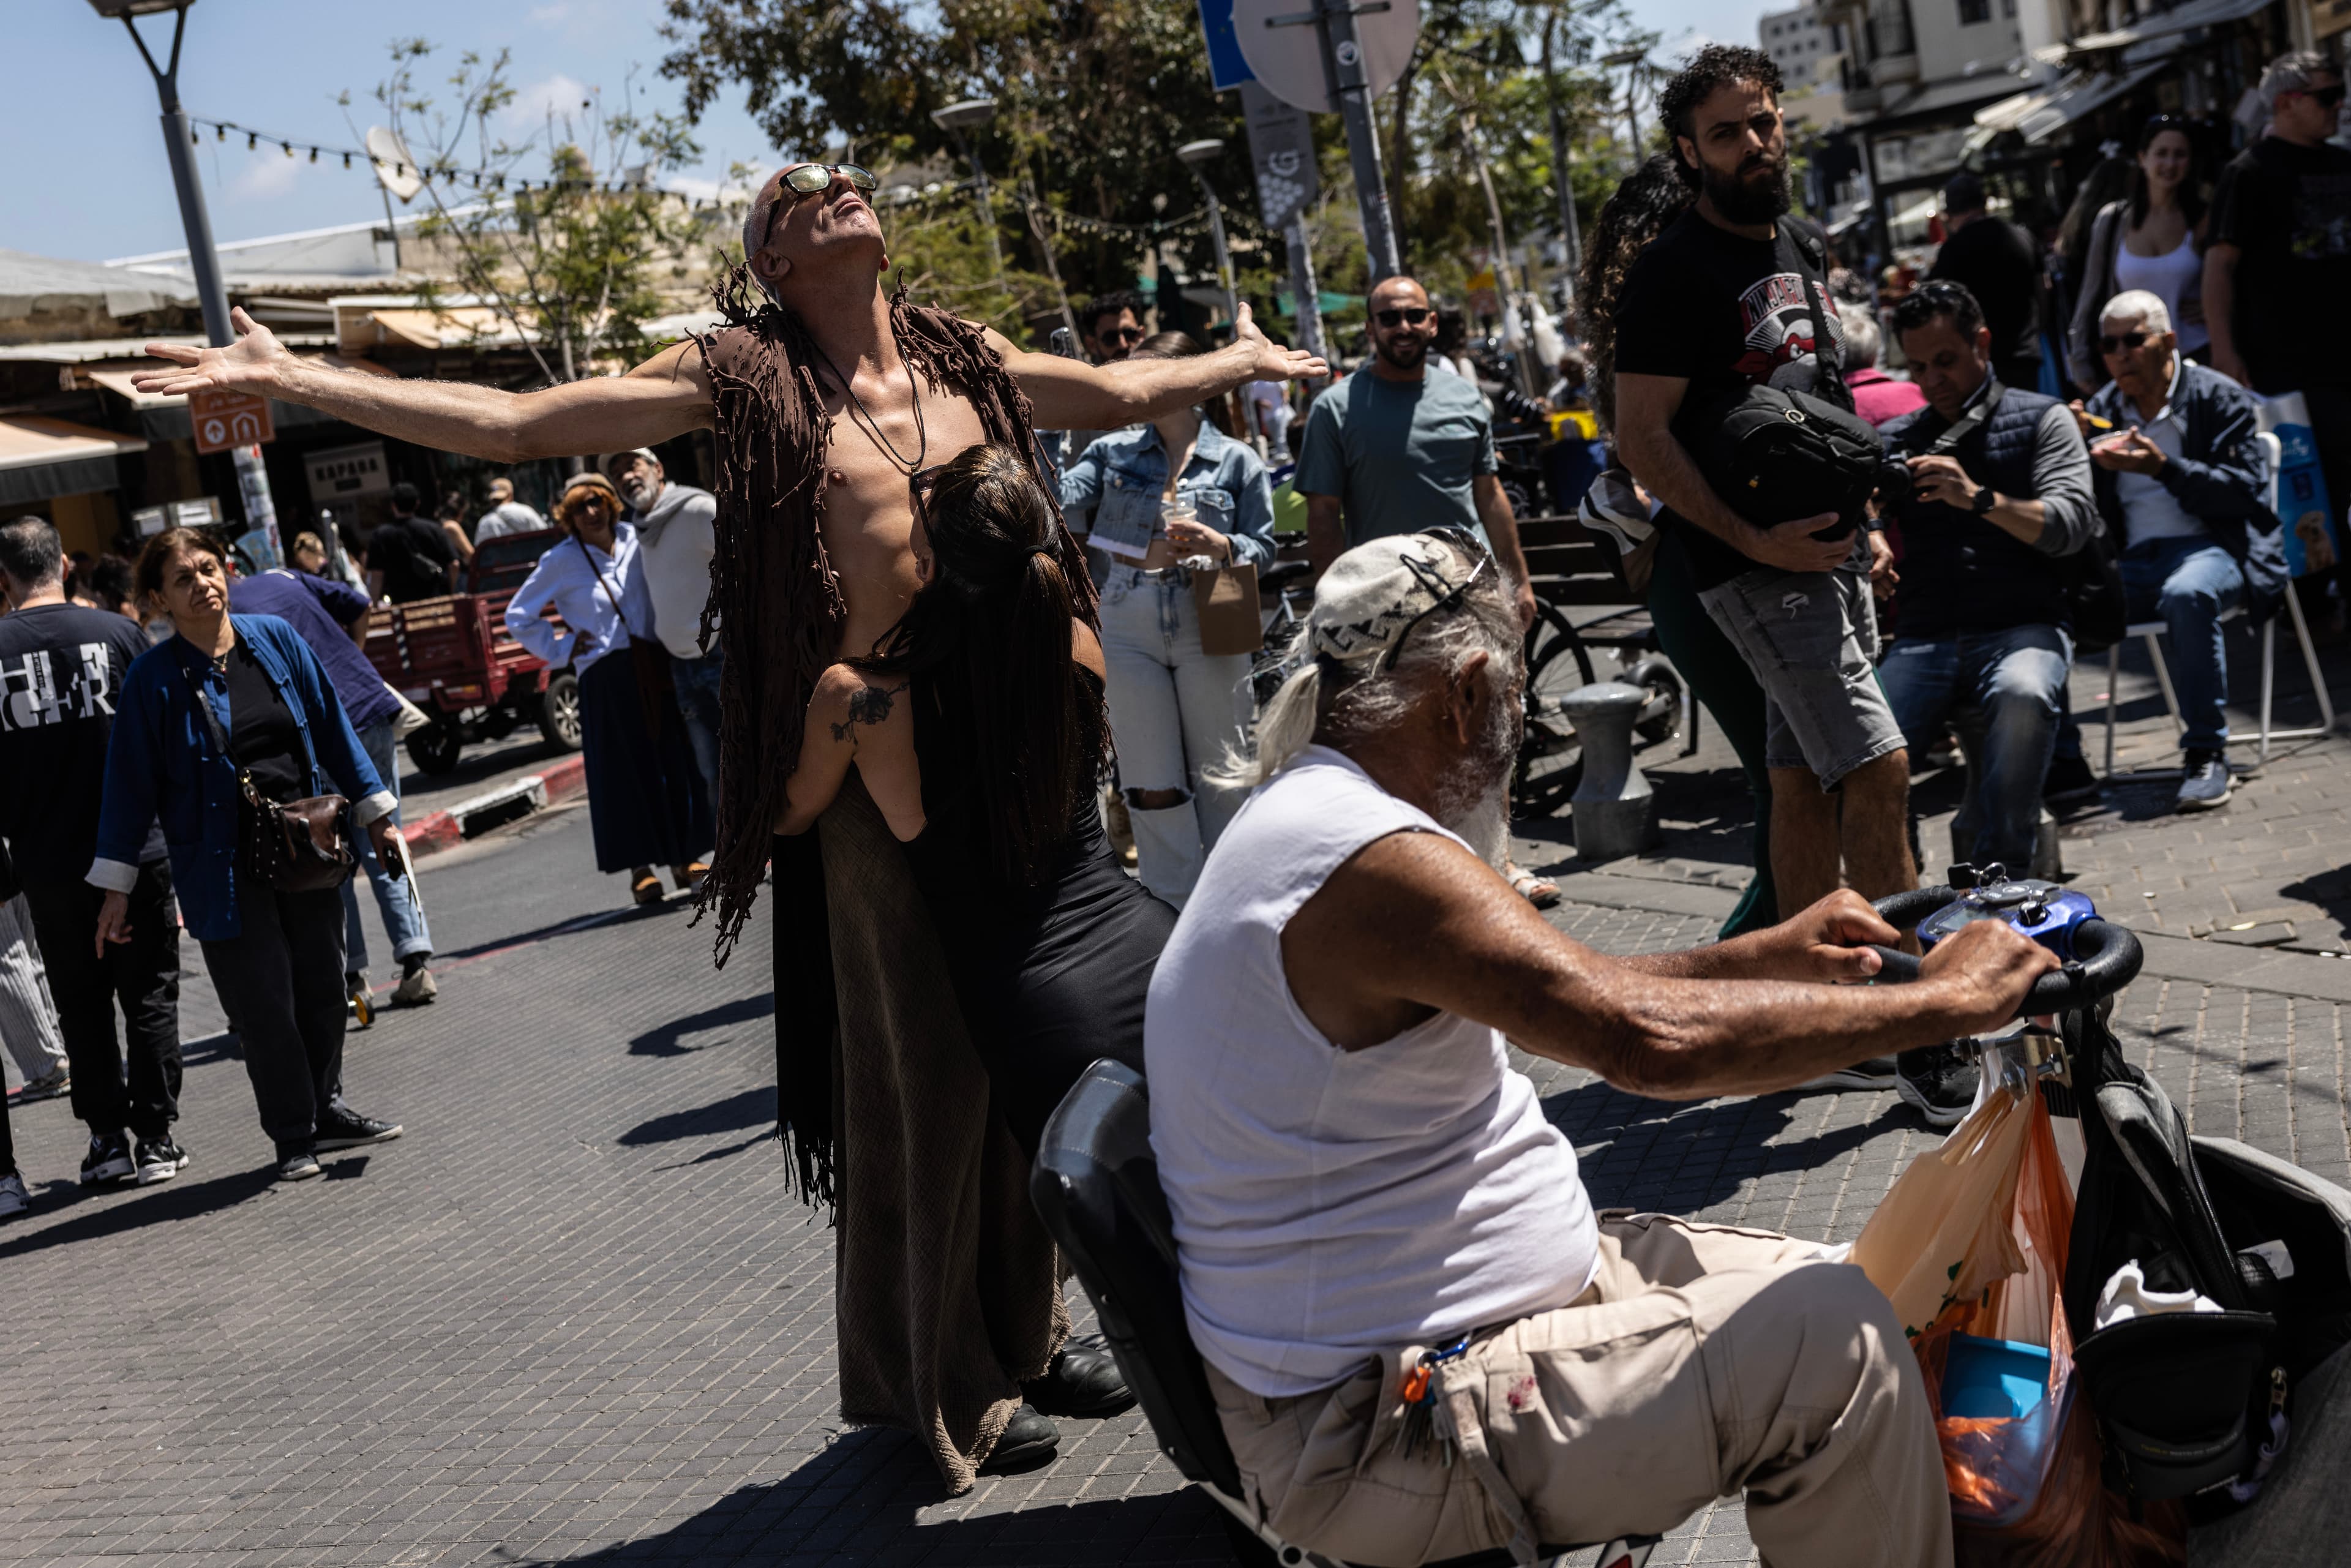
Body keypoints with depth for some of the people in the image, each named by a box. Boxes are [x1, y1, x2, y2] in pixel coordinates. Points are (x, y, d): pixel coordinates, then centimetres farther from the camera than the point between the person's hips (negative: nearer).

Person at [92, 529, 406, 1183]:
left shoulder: (276, 639, 3)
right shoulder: (153, 678, -7)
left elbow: (331, 729, 10)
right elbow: (130, 783, -4)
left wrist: (374, 812, 11)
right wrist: (117, 888, -3)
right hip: (224, 870, -4)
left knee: (324, 987, 11)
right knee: (265, 1003, 1)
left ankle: (325, 1110, 29)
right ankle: (293, 1136, 16)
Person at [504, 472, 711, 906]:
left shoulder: (636, 540, 8)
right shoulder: (561, 562, -1)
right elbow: (518, 616, 6)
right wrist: (560, 650, 1)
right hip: (606, 679, -3)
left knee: (678, 761, 3)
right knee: (626, 771, -1)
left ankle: (686, 858, 14)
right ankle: (640, 867, 8)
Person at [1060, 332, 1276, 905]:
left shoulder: (1237, 460, 2)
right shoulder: (1114, 451, 6)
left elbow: (1263, 547, 2)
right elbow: (1060, 502, -6)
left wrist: (1219, 546, -17)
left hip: (1207, 626, -1)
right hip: (1127, 626, 2)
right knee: (1149, 779, 5)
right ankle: (1175, 907, 16)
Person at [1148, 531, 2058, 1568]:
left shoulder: (1305, 815, 10)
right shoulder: (1371, 860, -25)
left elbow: (1564, 995, 18)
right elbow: (1653, 1038, -32)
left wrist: (1763, 955, 13)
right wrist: (1947, 998, -21)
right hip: (1376, 1435, -11)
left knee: (1803, 1290, 14)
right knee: (1837, 1341, -13)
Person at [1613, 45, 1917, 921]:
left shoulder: (1801, 248, 16)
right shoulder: (1675, 272, -10)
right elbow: (1641, 439, -15)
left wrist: (1864, 521, 17)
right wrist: (1753, 539, -21)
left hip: (1831, 551, 8)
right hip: (1757, 571, -8)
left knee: (1806, 781, 11)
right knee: (1877, 769, -13)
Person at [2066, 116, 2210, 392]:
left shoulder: (2202, 220, 4)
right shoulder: (2113, 221, 6)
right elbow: (2092, 295, 12)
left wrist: (2212, 308, -7)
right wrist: (2082, 366, 10)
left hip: (2196, 360, 0)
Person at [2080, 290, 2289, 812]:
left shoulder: (2220, 397, 3)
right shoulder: (2101, 410, 15)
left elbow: (2242, 491, -8)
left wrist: (2164, 467, -21)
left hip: (2211, 547, -4)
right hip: (2134, 562, 4)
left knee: (2186, 595, -40)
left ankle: (2206, 754, -28)